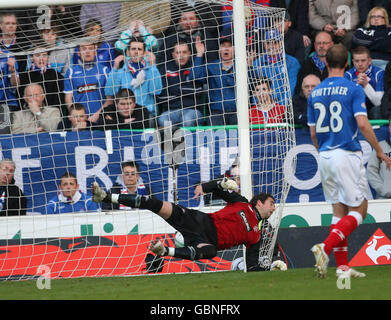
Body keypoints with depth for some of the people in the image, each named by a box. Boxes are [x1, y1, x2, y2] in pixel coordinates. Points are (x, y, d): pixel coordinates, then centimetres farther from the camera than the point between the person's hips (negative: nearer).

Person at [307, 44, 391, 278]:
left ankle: (342, 266, 6)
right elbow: (362, 124, -15)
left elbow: (313, 132, 13)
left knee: (339, 210, 11)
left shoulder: (315, 93, 9)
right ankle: (325, 247, -17)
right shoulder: (353, 89, -7)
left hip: (325, 157, 6)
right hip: (347, 155, -6)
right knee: (359, 209, 1)